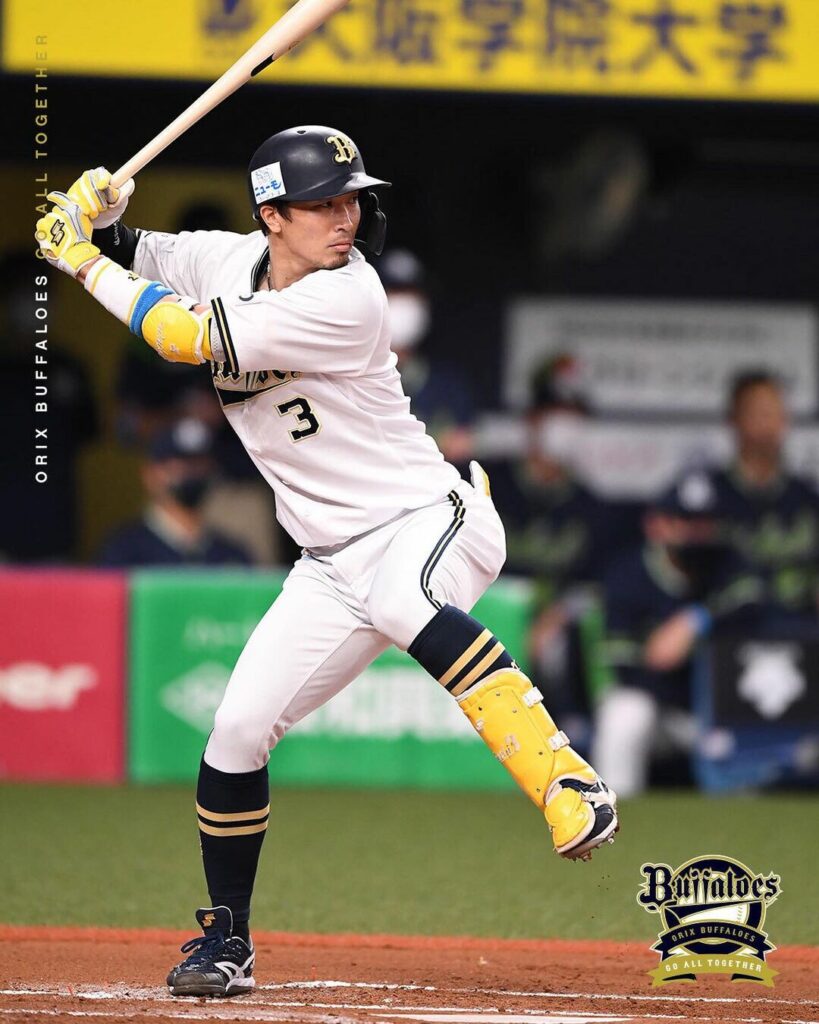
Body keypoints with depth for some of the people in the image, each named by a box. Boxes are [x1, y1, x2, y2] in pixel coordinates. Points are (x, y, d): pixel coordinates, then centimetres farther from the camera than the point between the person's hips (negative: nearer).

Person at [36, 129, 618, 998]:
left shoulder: (346, 300, -22)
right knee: (237, 733, 0)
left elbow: (188, 338, -23)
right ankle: (226, 940, 19)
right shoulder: (228, 259, 1)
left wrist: (87, 265, -12)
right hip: (333, 560, 7)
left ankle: (567, 785, -46)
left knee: (397, 600, -42)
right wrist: (89, 219, -5)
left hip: (430, 517, -7)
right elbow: (135, 260, 18)